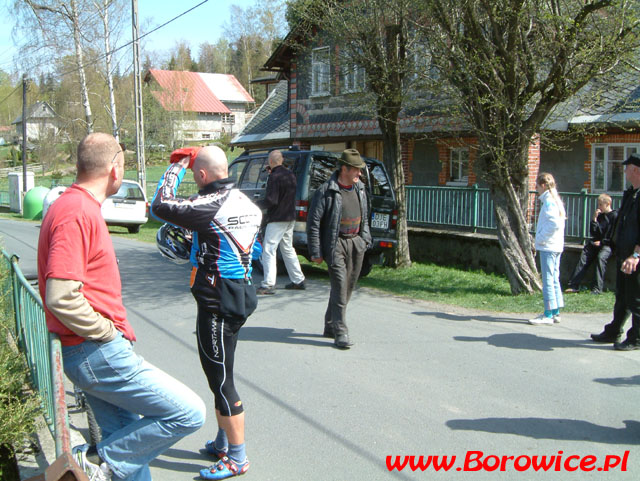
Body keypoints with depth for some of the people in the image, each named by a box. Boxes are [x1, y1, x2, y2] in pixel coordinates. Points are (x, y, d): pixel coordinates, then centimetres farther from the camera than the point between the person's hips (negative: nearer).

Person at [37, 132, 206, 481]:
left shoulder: (78, 206, 14)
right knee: (188, 413, -8)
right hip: (98, 352, -11)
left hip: (94, 351, 11)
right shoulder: (77, 213, -18)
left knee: (127, 437, 18)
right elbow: (61, 298, -27)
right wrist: (108, 332, -14)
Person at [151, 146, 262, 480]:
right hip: (240, 292, 10)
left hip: (217, 300, -10)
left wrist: (177, 166, -5)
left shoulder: (211, 206, -20)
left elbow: (161, 205, -19)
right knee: (218, 374, 21)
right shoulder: (245, 202, 7)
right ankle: (222, 443, 34)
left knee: (220, 380, 0)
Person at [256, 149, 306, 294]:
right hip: (290, 218, 9)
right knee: (288, 249, 19)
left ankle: (268, 285, -10)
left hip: (277, 219, -9)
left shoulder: (274, 176, -16)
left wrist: (256, 206, -10)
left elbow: (271, 200, -20)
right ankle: (298, 281, 23)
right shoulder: (290, 174, 10)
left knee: (268, 250, -6)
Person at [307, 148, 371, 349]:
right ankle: (340, 333, -6)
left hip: (356, 243, 7)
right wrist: (316, 252, -11)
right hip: (335, 243, -7)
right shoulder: (326, 191, -11)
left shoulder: (359, 188, 11)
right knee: (340, 287, -11)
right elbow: (313, 222, -9)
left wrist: (365, 239, 16)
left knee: (348, 287, 11)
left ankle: (330, 326, 25)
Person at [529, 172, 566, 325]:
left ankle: (548, 315, -4)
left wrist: (541, 238, -16)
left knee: (548, 280, -7)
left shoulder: (549, 202, -15)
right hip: (556, 246, 10)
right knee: (554, 279, 13)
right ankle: (555, 312, 20)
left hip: (548, 247, -10)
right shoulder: (556, 200, 15)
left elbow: (554, 223, -26)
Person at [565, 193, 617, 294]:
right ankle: (574, 285, -21)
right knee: (584, 257, -16)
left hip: (608, 244, -6)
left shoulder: (615, 216, -3)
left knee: (601, 257, -31)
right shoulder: (600, 216, 17)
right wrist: (594, 219, 1)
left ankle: (597, 288, -29)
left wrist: (602, 242, -9)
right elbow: (593, 232, 11)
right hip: (597, 243, 6)